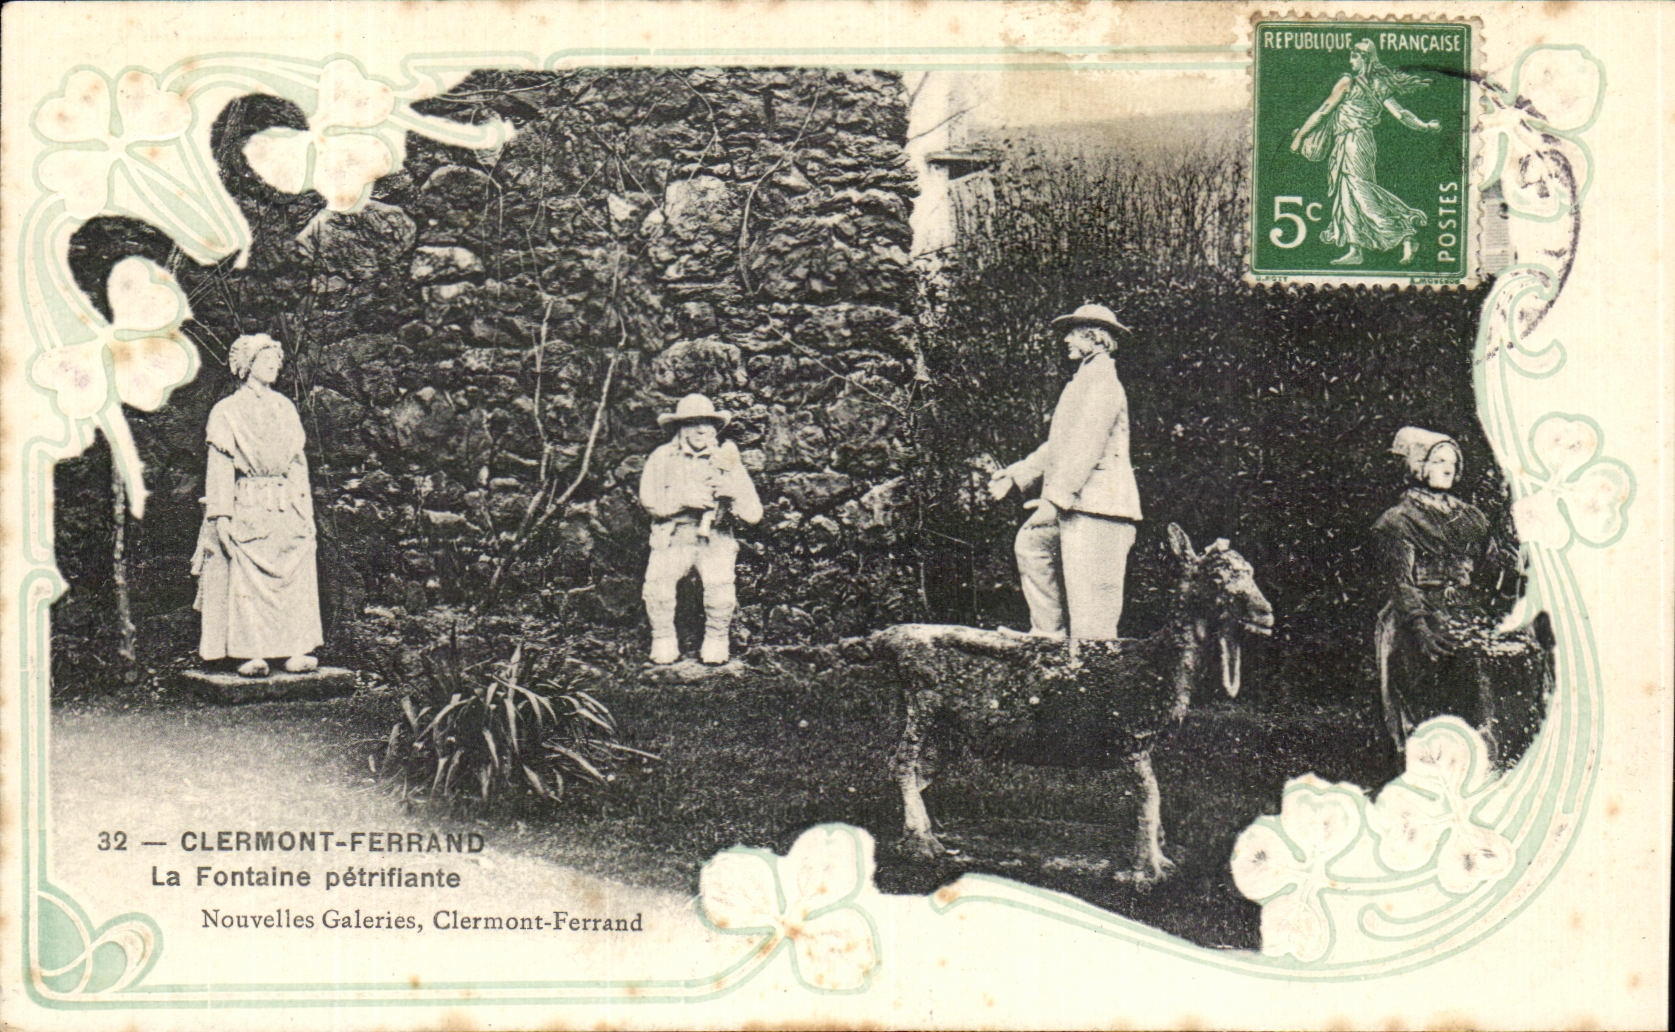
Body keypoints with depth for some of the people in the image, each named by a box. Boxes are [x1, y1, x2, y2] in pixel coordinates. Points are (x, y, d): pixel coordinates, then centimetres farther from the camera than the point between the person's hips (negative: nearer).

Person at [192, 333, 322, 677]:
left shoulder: (285, 408, 16)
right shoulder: (227, 411, 3)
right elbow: (220, 466, -2)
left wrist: (306, 509, 12)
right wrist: (221, 515, -10)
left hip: (288, 504, 4)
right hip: (248, 505, -4)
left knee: (296, 578, -3)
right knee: (248, 579, -8)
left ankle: (297, 652, -1)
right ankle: (253, 655, -5)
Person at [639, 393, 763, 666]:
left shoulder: (726, 458, 4)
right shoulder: (662, 457, 3)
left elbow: (754, 514, -2)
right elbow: (649, 499, -9)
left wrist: (733, 493, -21)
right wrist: (684, 498, -22)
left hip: (715, 540, 0)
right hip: (672, 539, 0)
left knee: (720, 584, -27)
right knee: (657, 580, -27)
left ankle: (716, 643, -3)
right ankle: (663, 643, -4)